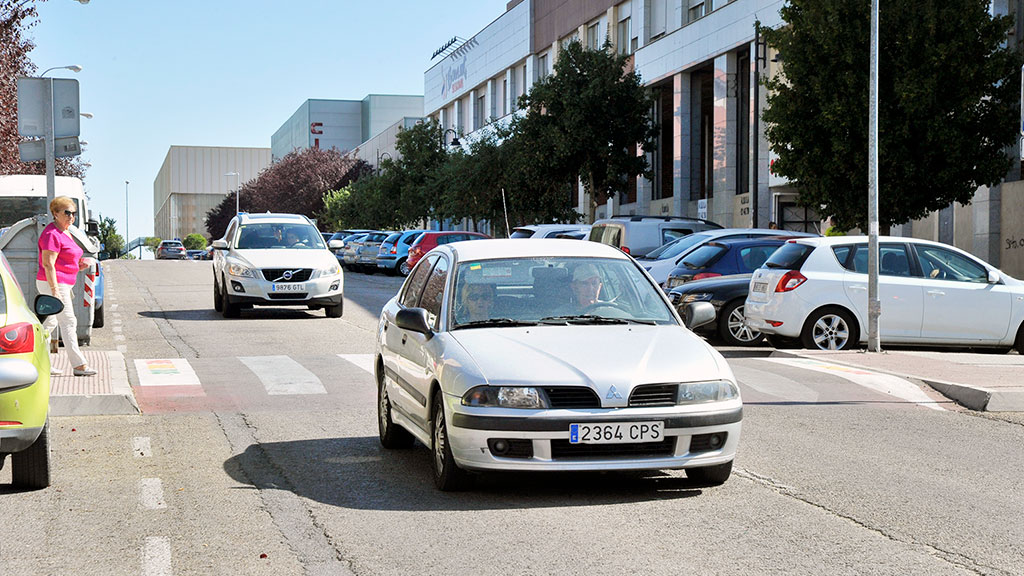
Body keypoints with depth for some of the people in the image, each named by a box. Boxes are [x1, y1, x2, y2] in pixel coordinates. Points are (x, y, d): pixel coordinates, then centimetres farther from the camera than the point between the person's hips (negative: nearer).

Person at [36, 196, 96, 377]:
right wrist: (55, 291, -26)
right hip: (53, 284, -10)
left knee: (50, 322, 13)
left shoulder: (65, 233, 16)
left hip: (62, 285, 10)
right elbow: (48, 264, -21)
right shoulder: (52, 234, -16)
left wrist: (79, 266, 7)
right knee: (68, 322, -10)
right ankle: (79, 365, -9)